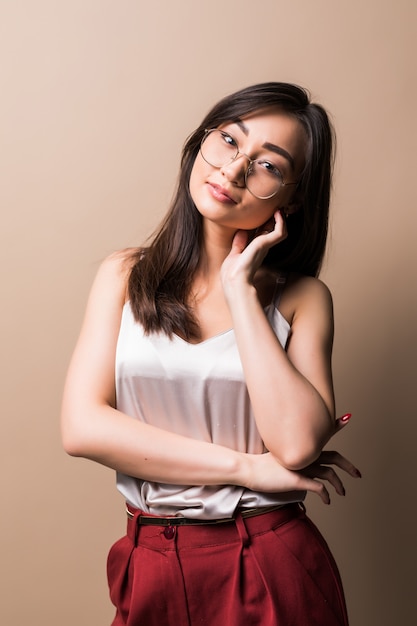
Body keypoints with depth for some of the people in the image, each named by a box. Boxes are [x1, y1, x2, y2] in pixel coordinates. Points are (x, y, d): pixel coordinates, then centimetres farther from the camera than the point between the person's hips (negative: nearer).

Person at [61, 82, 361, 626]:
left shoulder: (303, 297, -5)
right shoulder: (125, 276, -1)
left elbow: (298, 443, -20)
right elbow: (82, 426, -11)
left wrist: (240, 287, -16)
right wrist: (248, 467, -15)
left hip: (274, 567, -1)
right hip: (152, 566, 1)